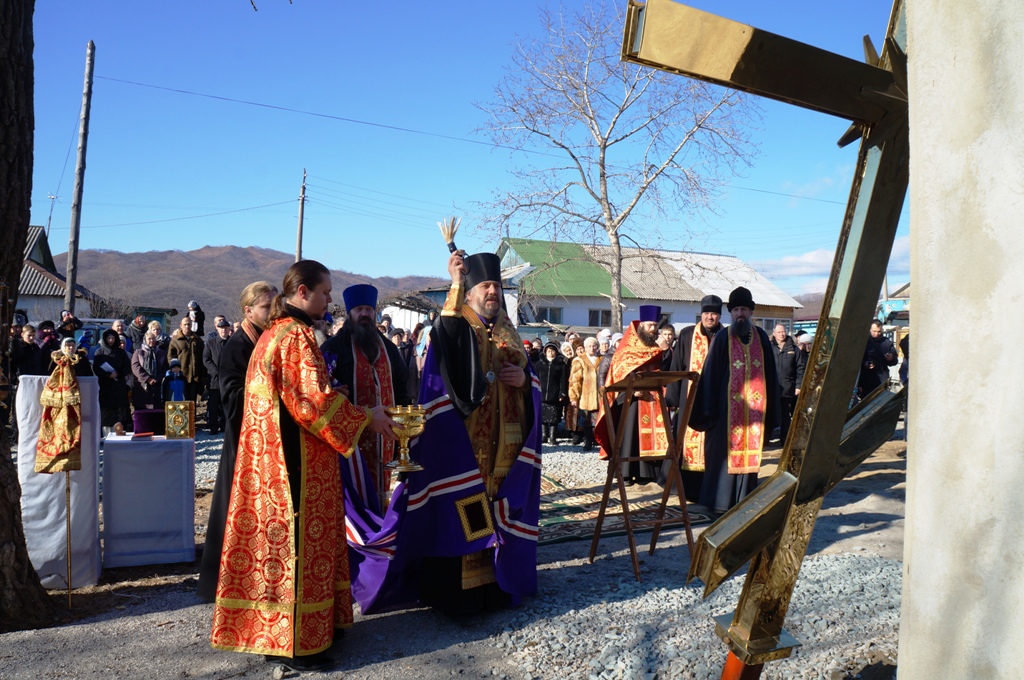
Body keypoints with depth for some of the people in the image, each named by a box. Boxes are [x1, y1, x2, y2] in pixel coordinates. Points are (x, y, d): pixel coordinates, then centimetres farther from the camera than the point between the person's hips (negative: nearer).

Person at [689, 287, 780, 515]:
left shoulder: (761, 338, 7)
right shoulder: (722, 338, -2)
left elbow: (770, 373, 10)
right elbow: (710, 373, -4)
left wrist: (770, 408, 6)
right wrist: (710, 408, -9)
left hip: (754, 407, 3)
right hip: (728, 406, -3)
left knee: (749, 451, 8)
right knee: (724, 451, 0)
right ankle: (718, 501, 8)